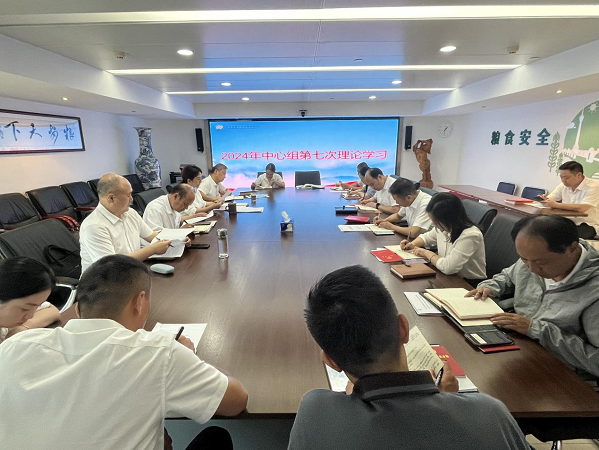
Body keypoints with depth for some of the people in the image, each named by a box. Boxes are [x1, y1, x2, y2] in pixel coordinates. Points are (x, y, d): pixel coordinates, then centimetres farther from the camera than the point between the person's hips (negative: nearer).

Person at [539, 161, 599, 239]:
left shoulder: (593, 187, -13)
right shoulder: (564, 185, 4)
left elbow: (582, 208, -29)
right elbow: (549, 200, 6)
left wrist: (556, 205, -32)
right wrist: (544, 199, -18)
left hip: (588, 225, -5)